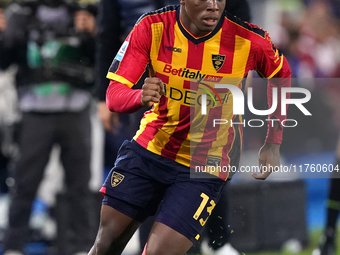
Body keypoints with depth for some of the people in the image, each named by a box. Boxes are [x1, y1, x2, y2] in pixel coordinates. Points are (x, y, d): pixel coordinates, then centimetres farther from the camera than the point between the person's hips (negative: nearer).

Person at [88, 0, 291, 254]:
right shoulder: (152, 27, -15)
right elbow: (114, 95, -17)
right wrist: (140, 97, -41)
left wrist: (273, 145, 1)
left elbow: (282, 76, 4)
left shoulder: (250, 40, -18)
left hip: (205, 166, -2)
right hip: (147, 150, 2)